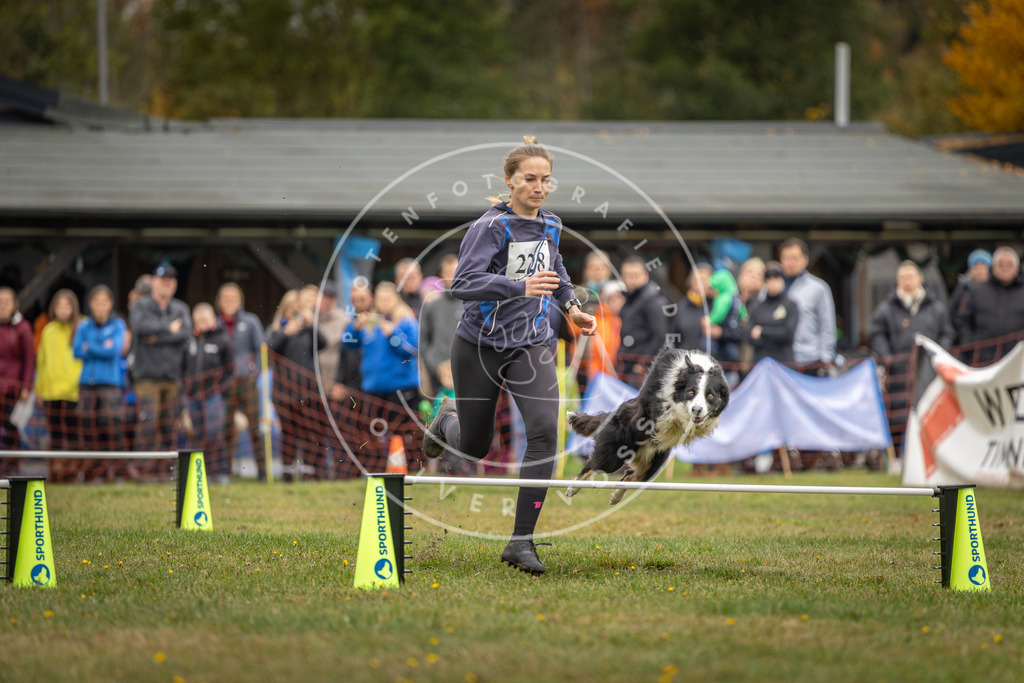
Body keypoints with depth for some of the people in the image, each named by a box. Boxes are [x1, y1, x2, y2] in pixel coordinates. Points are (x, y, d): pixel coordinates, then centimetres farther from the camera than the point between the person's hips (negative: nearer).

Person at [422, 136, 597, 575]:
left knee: (545, 431, -19)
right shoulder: (491, 227, -15)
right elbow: (463, 283, -28)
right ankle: (447, 421, 52)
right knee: (475, 448, 11)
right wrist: (520, 287, -39)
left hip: (531, 346, 4)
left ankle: (521, 542, -15)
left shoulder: (550, 226, 4)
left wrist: (571, 307, 16)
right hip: (480, 345, -4)